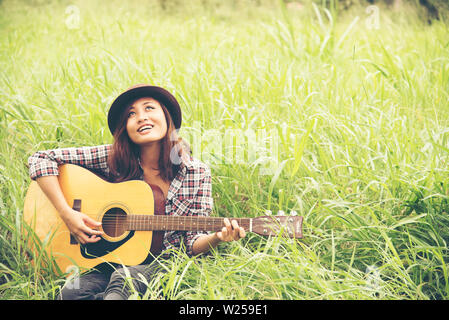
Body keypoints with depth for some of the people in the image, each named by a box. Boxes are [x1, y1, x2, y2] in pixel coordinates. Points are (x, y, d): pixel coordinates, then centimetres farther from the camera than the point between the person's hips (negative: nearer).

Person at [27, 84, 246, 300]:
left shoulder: (197, 173, -2)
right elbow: (41, 160, -2)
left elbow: (193, 243, 1)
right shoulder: (113, 159, -3)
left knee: (125, 277, -37)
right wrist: (66, 213, -13)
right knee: (70, 292, -30)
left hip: (162, 266, -2)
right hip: (109, 264, 2)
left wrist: (216, 238, -22)